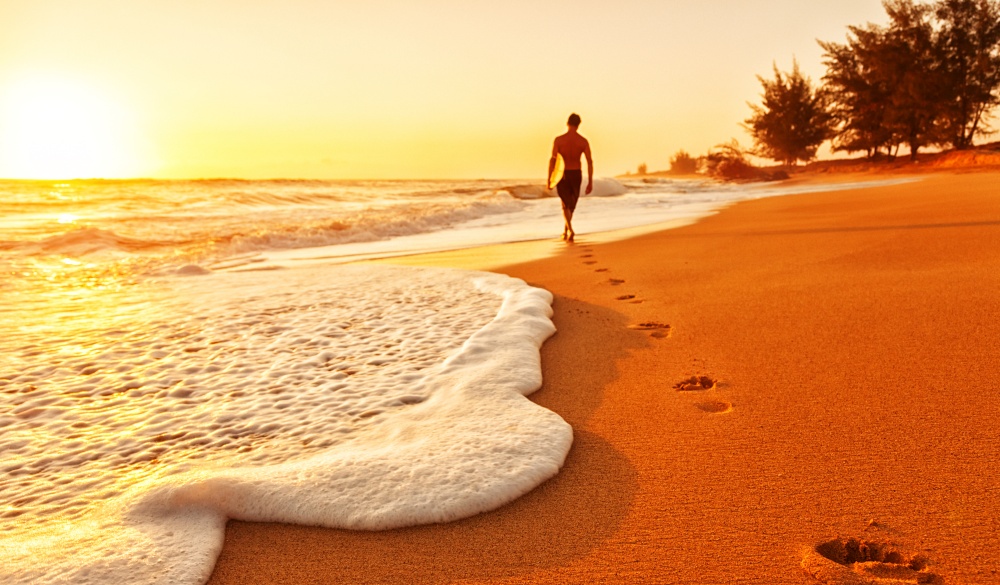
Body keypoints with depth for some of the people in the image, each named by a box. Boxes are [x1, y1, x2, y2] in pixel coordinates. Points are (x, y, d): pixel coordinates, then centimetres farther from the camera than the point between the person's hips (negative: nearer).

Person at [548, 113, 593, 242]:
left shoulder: (558, 140, -9)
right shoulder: (584, 141, -4)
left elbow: (552, 160, -12)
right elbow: (590, 161, -8)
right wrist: (590, 182, -4)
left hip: (562, 175, -2)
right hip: (576, 175, 2)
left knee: (566, 205, 1)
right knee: (571, 205, 20)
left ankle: (570, 230, -22)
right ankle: (565, 231, 30)